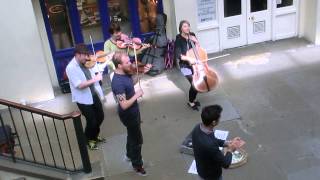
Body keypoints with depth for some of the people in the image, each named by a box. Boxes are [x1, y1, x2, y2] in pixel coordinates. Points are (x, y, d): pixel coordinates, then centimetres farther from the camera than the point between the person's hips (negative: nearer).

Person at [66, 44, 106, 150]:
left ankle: (95, 135, 43)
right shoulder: (71, 68, -21)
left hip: (94, 95, 7)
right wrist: (94, 79, -29)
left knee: (100, 117, 18)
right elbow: (79, 85, -27)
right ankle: (89, 140, 28)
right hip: (83, 99, -7)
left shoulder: (86, 63, -1)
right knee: (92, 121, 1)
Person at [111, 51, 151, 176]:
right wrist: (136, 95, -24)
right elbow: (124, 105, -35)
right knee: (137, 139, 10)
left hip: (133, 110, 9)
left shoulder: (125, 72, -9)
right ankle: (137, 165, 32)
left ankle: (130, 155, 54)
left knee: (132, 134, 29)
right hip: (128, 114, -9)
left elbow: (133, 80, 14)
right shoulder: (118, 83, -36)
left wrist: (143, 72, -2)